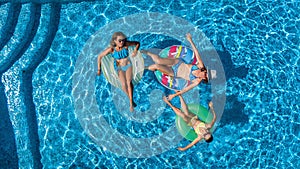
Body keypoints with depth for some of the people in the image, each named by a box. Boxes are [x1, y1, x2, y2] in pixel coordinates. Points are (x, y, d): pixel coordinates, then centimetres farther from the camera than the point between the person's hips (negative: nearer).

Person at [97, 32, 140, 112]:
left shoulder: (126, 44, -25)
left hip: (128, 65, 0)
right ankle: (130, 98, 17)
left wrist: (135, 50, -30)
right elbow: (100, 56, -16)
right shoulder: (111, 49, -27)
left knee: (129, 82, -15)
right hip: (119, 67, 0)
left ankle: (131, 104, -8)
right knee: (124, 85, -11)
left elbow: (137, 43, -10)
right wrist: (99, 69, -16)